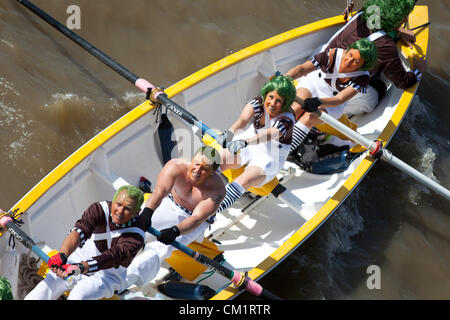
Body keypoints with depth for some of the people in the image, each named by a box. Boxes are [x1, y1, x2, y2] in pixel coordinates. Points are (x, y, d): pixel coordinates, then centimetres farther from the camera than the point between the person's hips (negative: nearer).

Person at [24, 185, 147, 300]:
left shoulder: (136, 236, -23)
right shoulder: (100, 209, -15)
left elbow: (111, 257, -37)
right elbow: (79, 232, -31)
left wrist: (80, 268, -52)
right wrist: (62, 255, -50)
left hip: (107, 275, -3)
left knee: (78, 296, -34)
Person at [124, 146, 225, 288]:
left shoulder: (217, 190, -30)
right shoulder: (176, 167, -29)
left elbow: (197, 218, -34)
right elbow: (160, 191, -42)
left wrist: (175, 231, -52)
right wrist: (147, 212, -61)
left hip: (196, 222, -4)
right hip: (170, 203, 4)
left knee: (163, 247, -26)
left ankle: (130, 277, -38)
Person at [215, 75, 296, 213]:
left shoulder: (286, 120, -24)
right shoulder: (259, 102, -11)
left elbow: (268, 135, -44)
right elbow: (243, 119, -29)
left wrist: (244, 142, -61)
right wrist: (230, 132, -51)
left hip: (269, 157, -5)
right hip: (246, 145, 5)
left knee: (244, 181, -32)